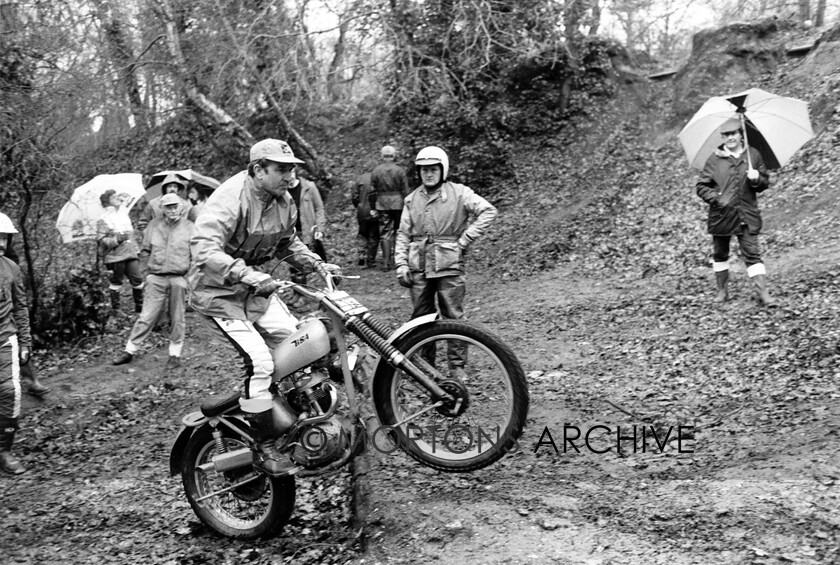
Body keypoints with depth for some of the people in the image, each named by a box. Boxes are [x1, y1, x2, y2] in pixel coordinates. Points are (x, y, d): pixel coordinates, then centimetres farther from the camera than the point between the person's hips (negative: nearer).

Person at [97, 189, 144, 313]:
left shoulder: (124, 213, 15)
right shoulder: (103, 220, -6)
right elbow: (101, 241, -11)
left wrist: (136, 248, 26)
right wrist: (118, 239, -19)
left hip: (130, 255, 6)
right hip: (115, 257, -6)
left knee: (137, 279, 0)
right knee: (115, 283, 3)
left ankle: (140, 307, 11)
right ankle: (115, 309, 14)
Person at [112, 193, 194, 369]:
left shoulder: (189, 227, 2)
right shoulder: (154, 225, 8)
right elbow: (145, 251, 16)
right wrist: (151, 265, 5)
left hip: (179, 278, -1)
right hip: (156, 278, 1)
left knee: (177, 319, 6)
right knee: (147, 316, 0)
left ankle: (175, 354, 18)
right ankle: (129, 350, 11)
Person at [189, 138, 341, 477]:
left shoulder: (284, 201, 2)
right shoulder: (231, 198, -25)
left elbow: (289, 243, 19)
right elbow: (204, 249, -36)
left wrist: (317, 264, 3)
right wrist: (248, 275, -46)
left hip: (254, 285, 8)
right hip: (217, 290, -8)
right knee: (259, 360, -20)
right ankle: (265, 449, -9)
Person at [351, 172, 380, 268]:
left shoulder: (359, 179, 0)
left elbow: (354, 196, -1)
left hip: (362, 212, 2)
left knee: (362, 235, 14)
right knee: (374, 236, 9)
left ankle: (362, 258, 0)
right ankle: (371, 261, 11)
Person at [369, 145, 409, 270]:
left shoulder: (376, 170, 2)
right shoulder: (400, 170, -3)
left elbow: (372, 191, 3)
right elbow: (405, 190, -2)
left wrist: (373, 208, 9)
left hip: (382, 204, 1)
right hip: (398, 203, -1)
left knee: (385, 232, 3)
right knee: (399, 231, 12)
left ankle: (387, 262, -1)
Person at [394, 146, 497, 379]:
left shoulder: (459, 193, 0)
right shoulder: (412, 199, 12)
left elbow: (488, 211, -7)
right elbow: (403, 234, 13)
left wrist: (465, 239, -10)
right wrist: (401, 264, 2)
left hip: (449, 265, -4)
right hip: (419, 267, 4)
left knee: (453, 317, -1)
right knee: (420, 317, 8)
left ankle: (457, 366, 8)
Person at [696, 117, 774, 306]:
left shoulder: (753, 155, 5)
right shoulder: (715, 159, 1)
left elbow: (765, 183, 10)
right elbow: (701, 186, 1)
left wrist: (757, 179, -13)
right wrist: (716, 198, -15)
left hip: (747, 215, -1)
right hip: (721, 215, 1)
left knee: (752, 254, -6)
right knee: (720, 254, 11)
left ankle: (764, 293, -6)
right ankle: (722, 291, 26)